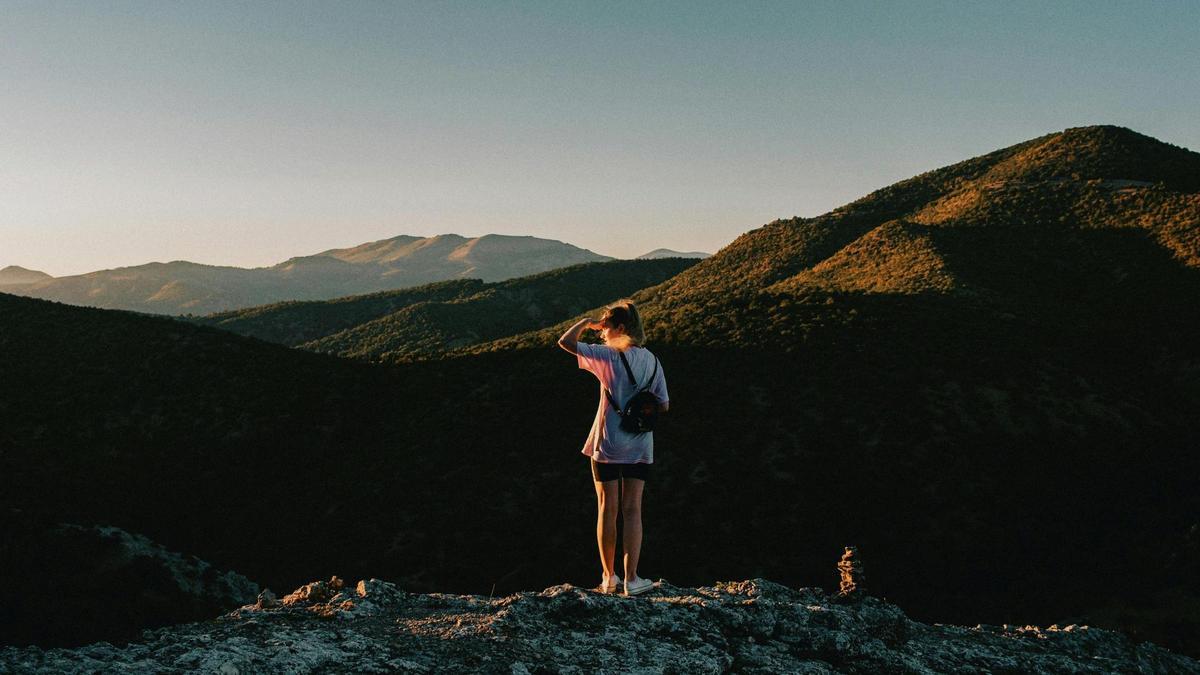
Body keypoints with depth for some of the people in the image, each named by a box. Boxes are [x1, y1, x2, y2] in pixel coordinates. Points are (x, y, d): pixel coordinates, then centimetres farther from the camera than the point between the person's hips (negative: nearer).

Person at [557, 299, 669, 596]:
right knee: (632, 510, 5)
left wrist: (585, 323, 5)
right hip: (640, 447, 3)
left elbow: (565, 342, -10)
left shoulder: (608, 356, -11)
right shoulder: (651, 360, 3)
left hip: (607, 445, -3)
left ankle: (609, 577, 15)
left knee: (607, 509, 7)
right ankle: (631, 579, 4)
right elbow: (663, 405, 5)